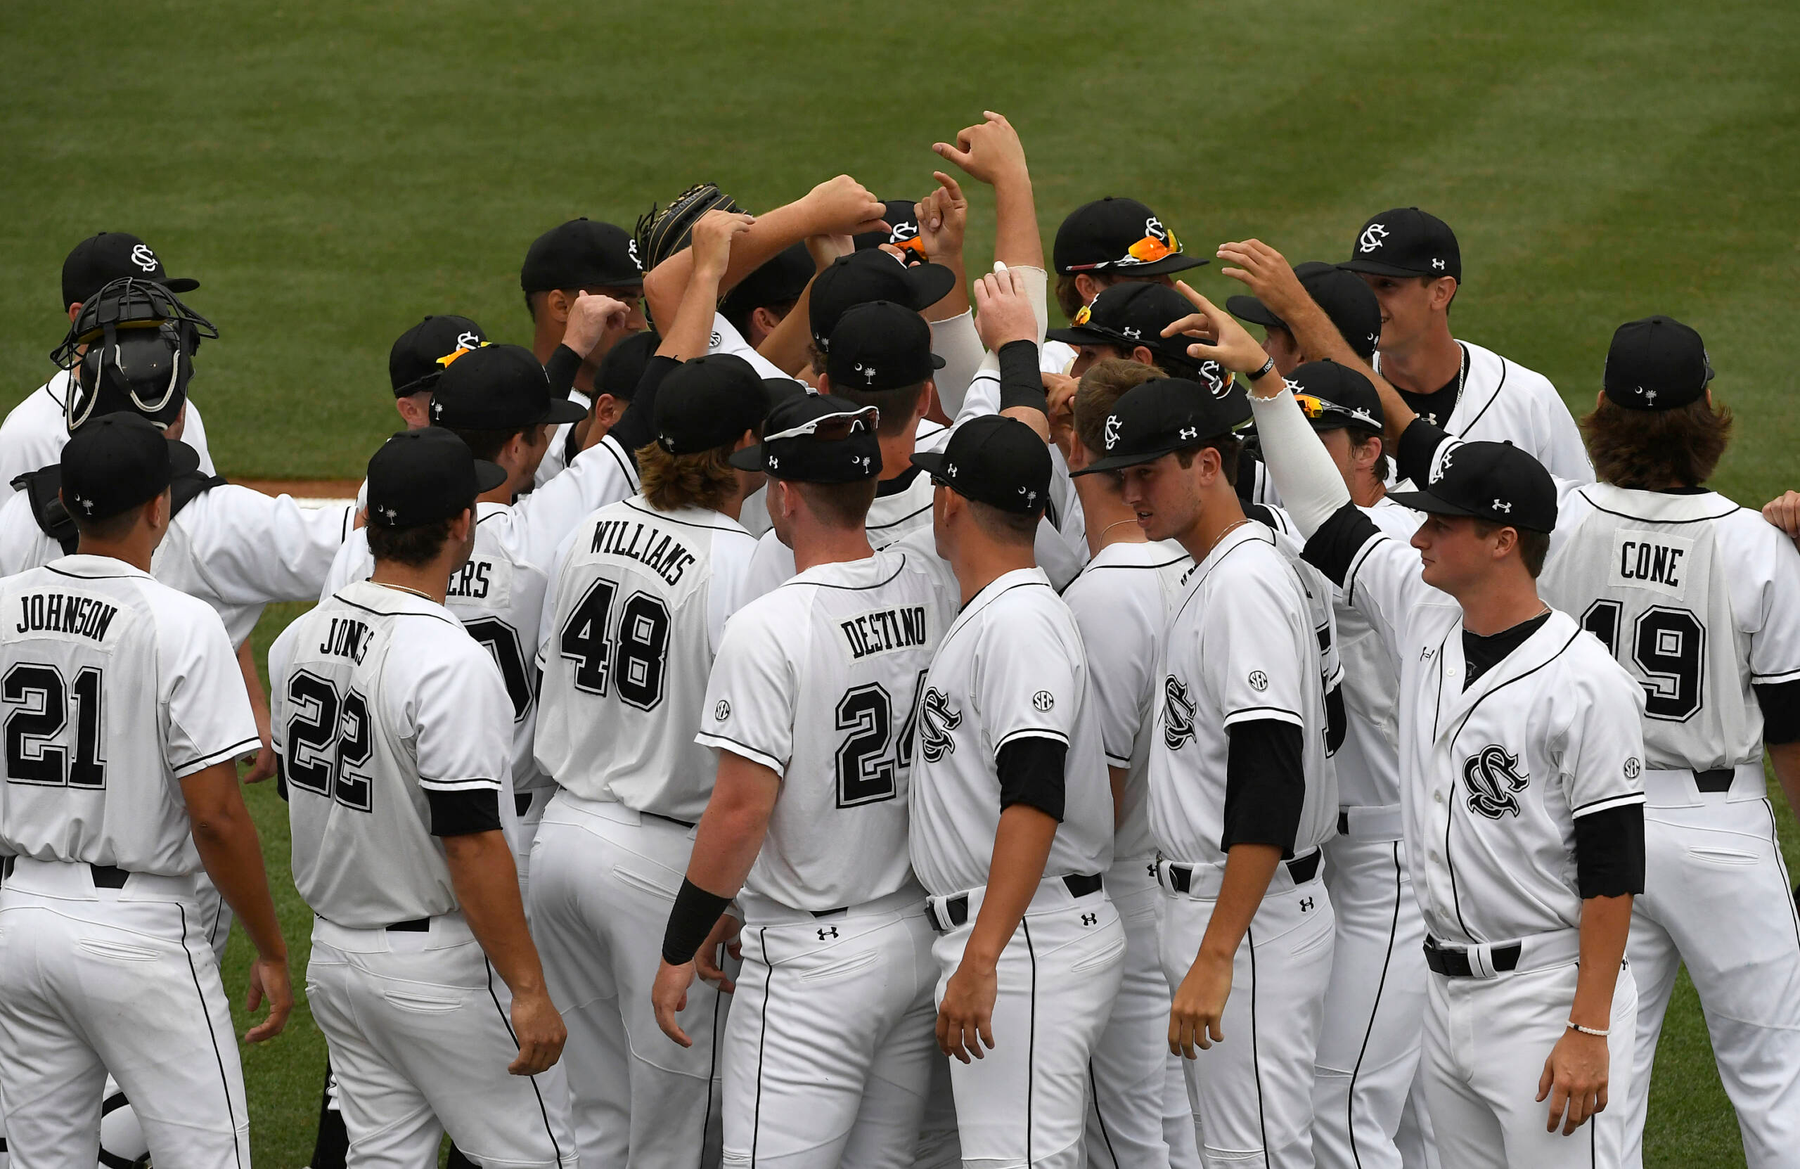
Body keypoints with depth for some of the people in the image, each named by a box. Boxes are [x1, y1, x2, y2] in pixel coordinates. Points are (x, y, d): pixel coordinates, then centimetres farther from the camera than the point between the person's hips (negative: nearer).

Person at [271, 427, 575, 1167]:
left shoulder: (298, 639, 3)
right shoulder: (451, 663, -23)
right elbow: (472, 842, -24)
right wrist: (528, 989, -20)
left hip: (332, 957, 8)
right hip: (439, 966, -8)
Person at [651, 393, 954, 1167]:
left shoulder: (769, 629, -18)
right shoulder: (932, 594, 2)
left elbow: (741, 812, -18)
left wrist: (679, 951, -9)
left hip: (814, 958, -7)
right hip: (924, 931, 7)